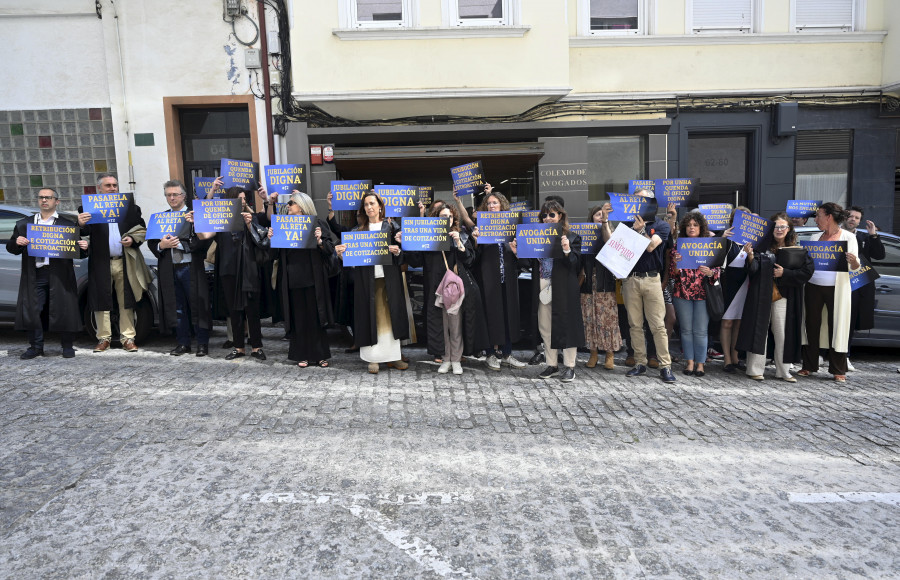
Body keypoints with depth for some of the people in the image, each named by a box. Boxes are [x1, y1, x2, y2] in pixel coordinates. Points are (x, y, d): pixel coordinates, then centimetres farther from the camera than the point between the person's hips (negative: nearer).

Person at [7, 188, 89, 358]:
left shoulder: (68, 225, 9)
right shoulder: (23, 224, 16)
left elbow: (78, 252, 7)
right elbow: (11, 249, 16)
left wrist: (83, 247, -16)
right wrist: (16, 243, -6)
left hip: (59, 275, -3)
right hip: (34, 275, 3)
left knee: (62, 310, -1)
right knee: (31, 311, 3)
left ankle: (67, 346, 11)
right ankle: (36, 347, 15)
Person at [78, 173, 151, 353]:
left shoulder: (130, 207, 9)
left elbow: (142, 230, 14)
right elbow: (85, 232, -8)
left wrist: (133, 239, -5)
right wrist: (81, 225, -30)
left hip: (125, 262, 1)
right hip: (100, 263, -1)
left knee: (126, 302, 5)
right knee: (101, 302, 5)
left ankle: (127, 338, 12)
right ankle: (104, 338, 16)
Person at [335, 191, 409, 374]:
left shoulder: (391, 226, 8)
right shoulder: (359, 229, 10)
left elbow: (402, 254, 5)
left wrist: (397, 251, -16)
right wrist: (342, 253, -14)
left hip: (388, 277, 0)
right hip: (366, 278, 0)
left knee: (390, 315, 3)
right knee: (370, 316, 0)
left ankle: (393, 355, 11)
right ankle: (373, 358, 6)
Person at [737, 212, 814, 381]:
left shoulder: (797, 250, 5)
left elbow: (808, 271, 1)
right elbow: (753, 270, -9)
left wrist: (785, 273, -9)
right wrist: (750, 257, -28)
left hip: (783, 297, 2)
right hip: (761, 296, -2)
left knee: (783, 334, 8)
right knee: (759, 331, 1)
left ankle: (783, 371, 19)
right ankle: (755, 370, 8)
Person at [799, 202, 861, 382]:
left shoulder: (848, 237, 2)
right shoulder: (815, 237, 12)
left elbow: (855, 267, -1)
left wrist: (854, 261, -22)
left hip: (837, 289, -3)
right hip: (813, 287, 3)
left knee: (837, 326, 0)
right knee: (812, 325, 5)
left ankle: (838, 370, 8)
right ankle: (809, 366, 14)